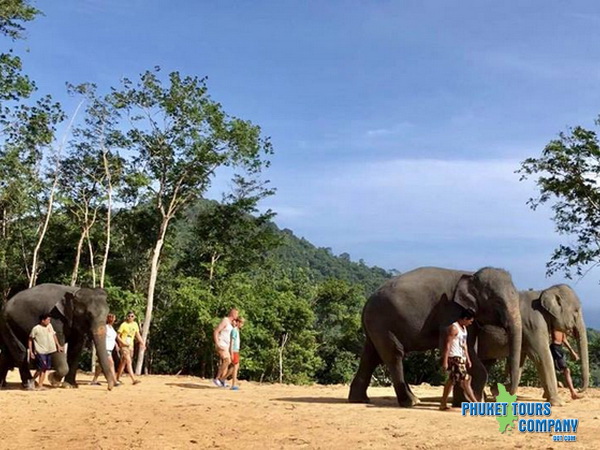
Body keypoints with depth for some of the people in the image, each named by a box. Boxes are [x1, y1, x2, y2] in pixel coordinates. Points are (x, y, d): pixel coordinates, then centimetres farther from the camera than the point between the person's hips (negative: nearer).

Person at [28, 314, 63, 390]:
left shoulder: (49, 326, 6)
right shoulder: (36, 329, -10)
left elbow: (54, 335, 17)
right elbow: (30, 339, -2)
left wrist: (58, 345, 16)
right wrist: (31, 351, -4)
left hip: (49, 351, 6)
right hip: (40, 351, -6)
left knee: (45, 369, 7)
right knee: (42, 367, -10)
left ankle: (40, 385, 13)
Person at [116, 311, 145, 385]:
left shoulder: (135, 324, 8)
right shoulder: (123, 325, -8)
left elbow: (138, 335, 15)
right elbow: (118, 336, -7)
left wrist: (142, 343, 3)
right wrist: (123, 342, -19)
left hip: (131, 346, 6)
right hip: (124, 346, -6)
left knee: (123, 362, 14)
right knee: (129, 361, -15)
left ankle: (118, 379, 25)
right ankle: (133, 380, -22)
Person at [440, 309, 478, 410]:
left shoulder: (464, 328, 16)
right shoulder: (454, 328, -14)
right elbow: (447, 344, -18)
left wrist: (468, 359, 20)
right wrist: (445, 361, -21)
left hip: (461, 358, 10)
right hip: (454, 357, -10)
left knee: (451, 381, 11)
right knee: (465, 380, -8)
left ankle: (443, 404, 15)